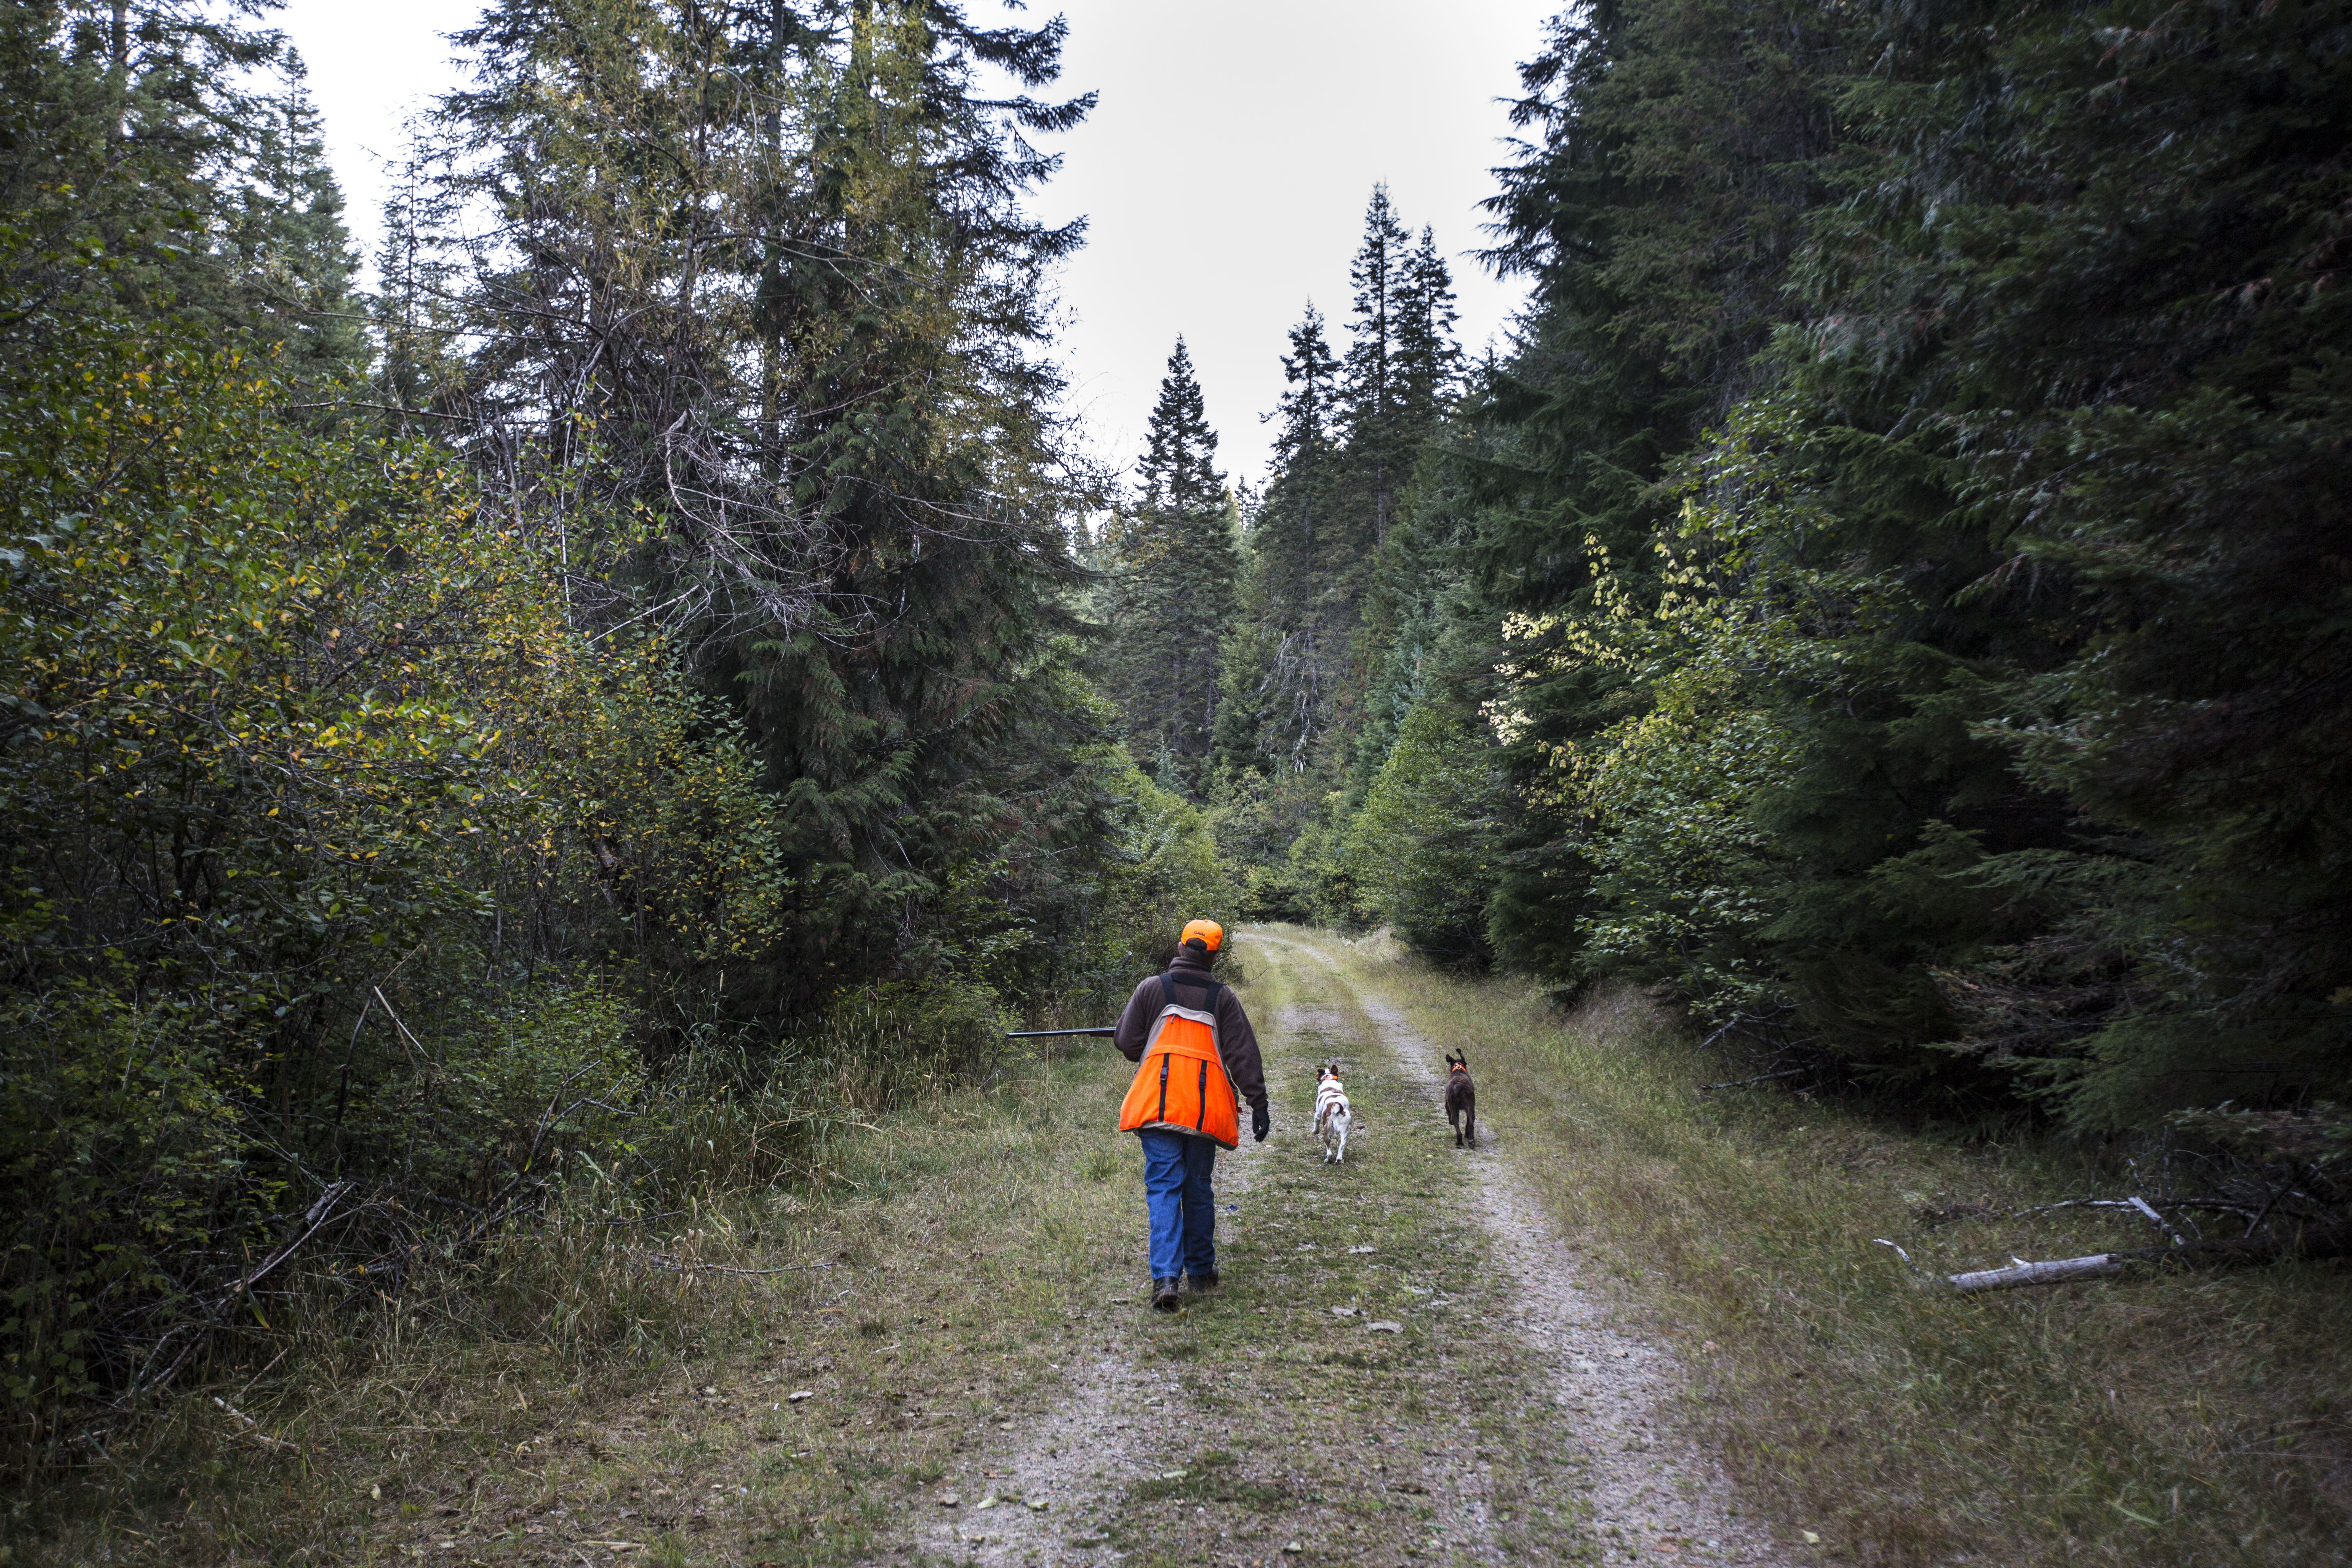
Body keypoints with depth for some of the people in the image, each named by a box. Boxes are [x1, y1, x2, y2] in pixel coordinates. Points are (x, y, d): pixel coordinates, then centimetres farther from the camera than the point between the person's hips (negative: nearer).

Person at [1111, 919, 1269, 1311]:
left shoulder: (1152, 988, 4)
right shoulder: (1223, 996, 6)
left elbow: (1126, 1042, 5)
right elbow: (1244, 1053, 2)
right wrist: (1259, 1103, 3)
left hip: (1158, 1102, -1)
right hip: (1206, 1108, 1)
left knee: (1164, 1187, -2)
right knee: (1199, 1188, 15)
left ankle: (1166, 1278, -15)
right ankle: (1201, 1271, 24)